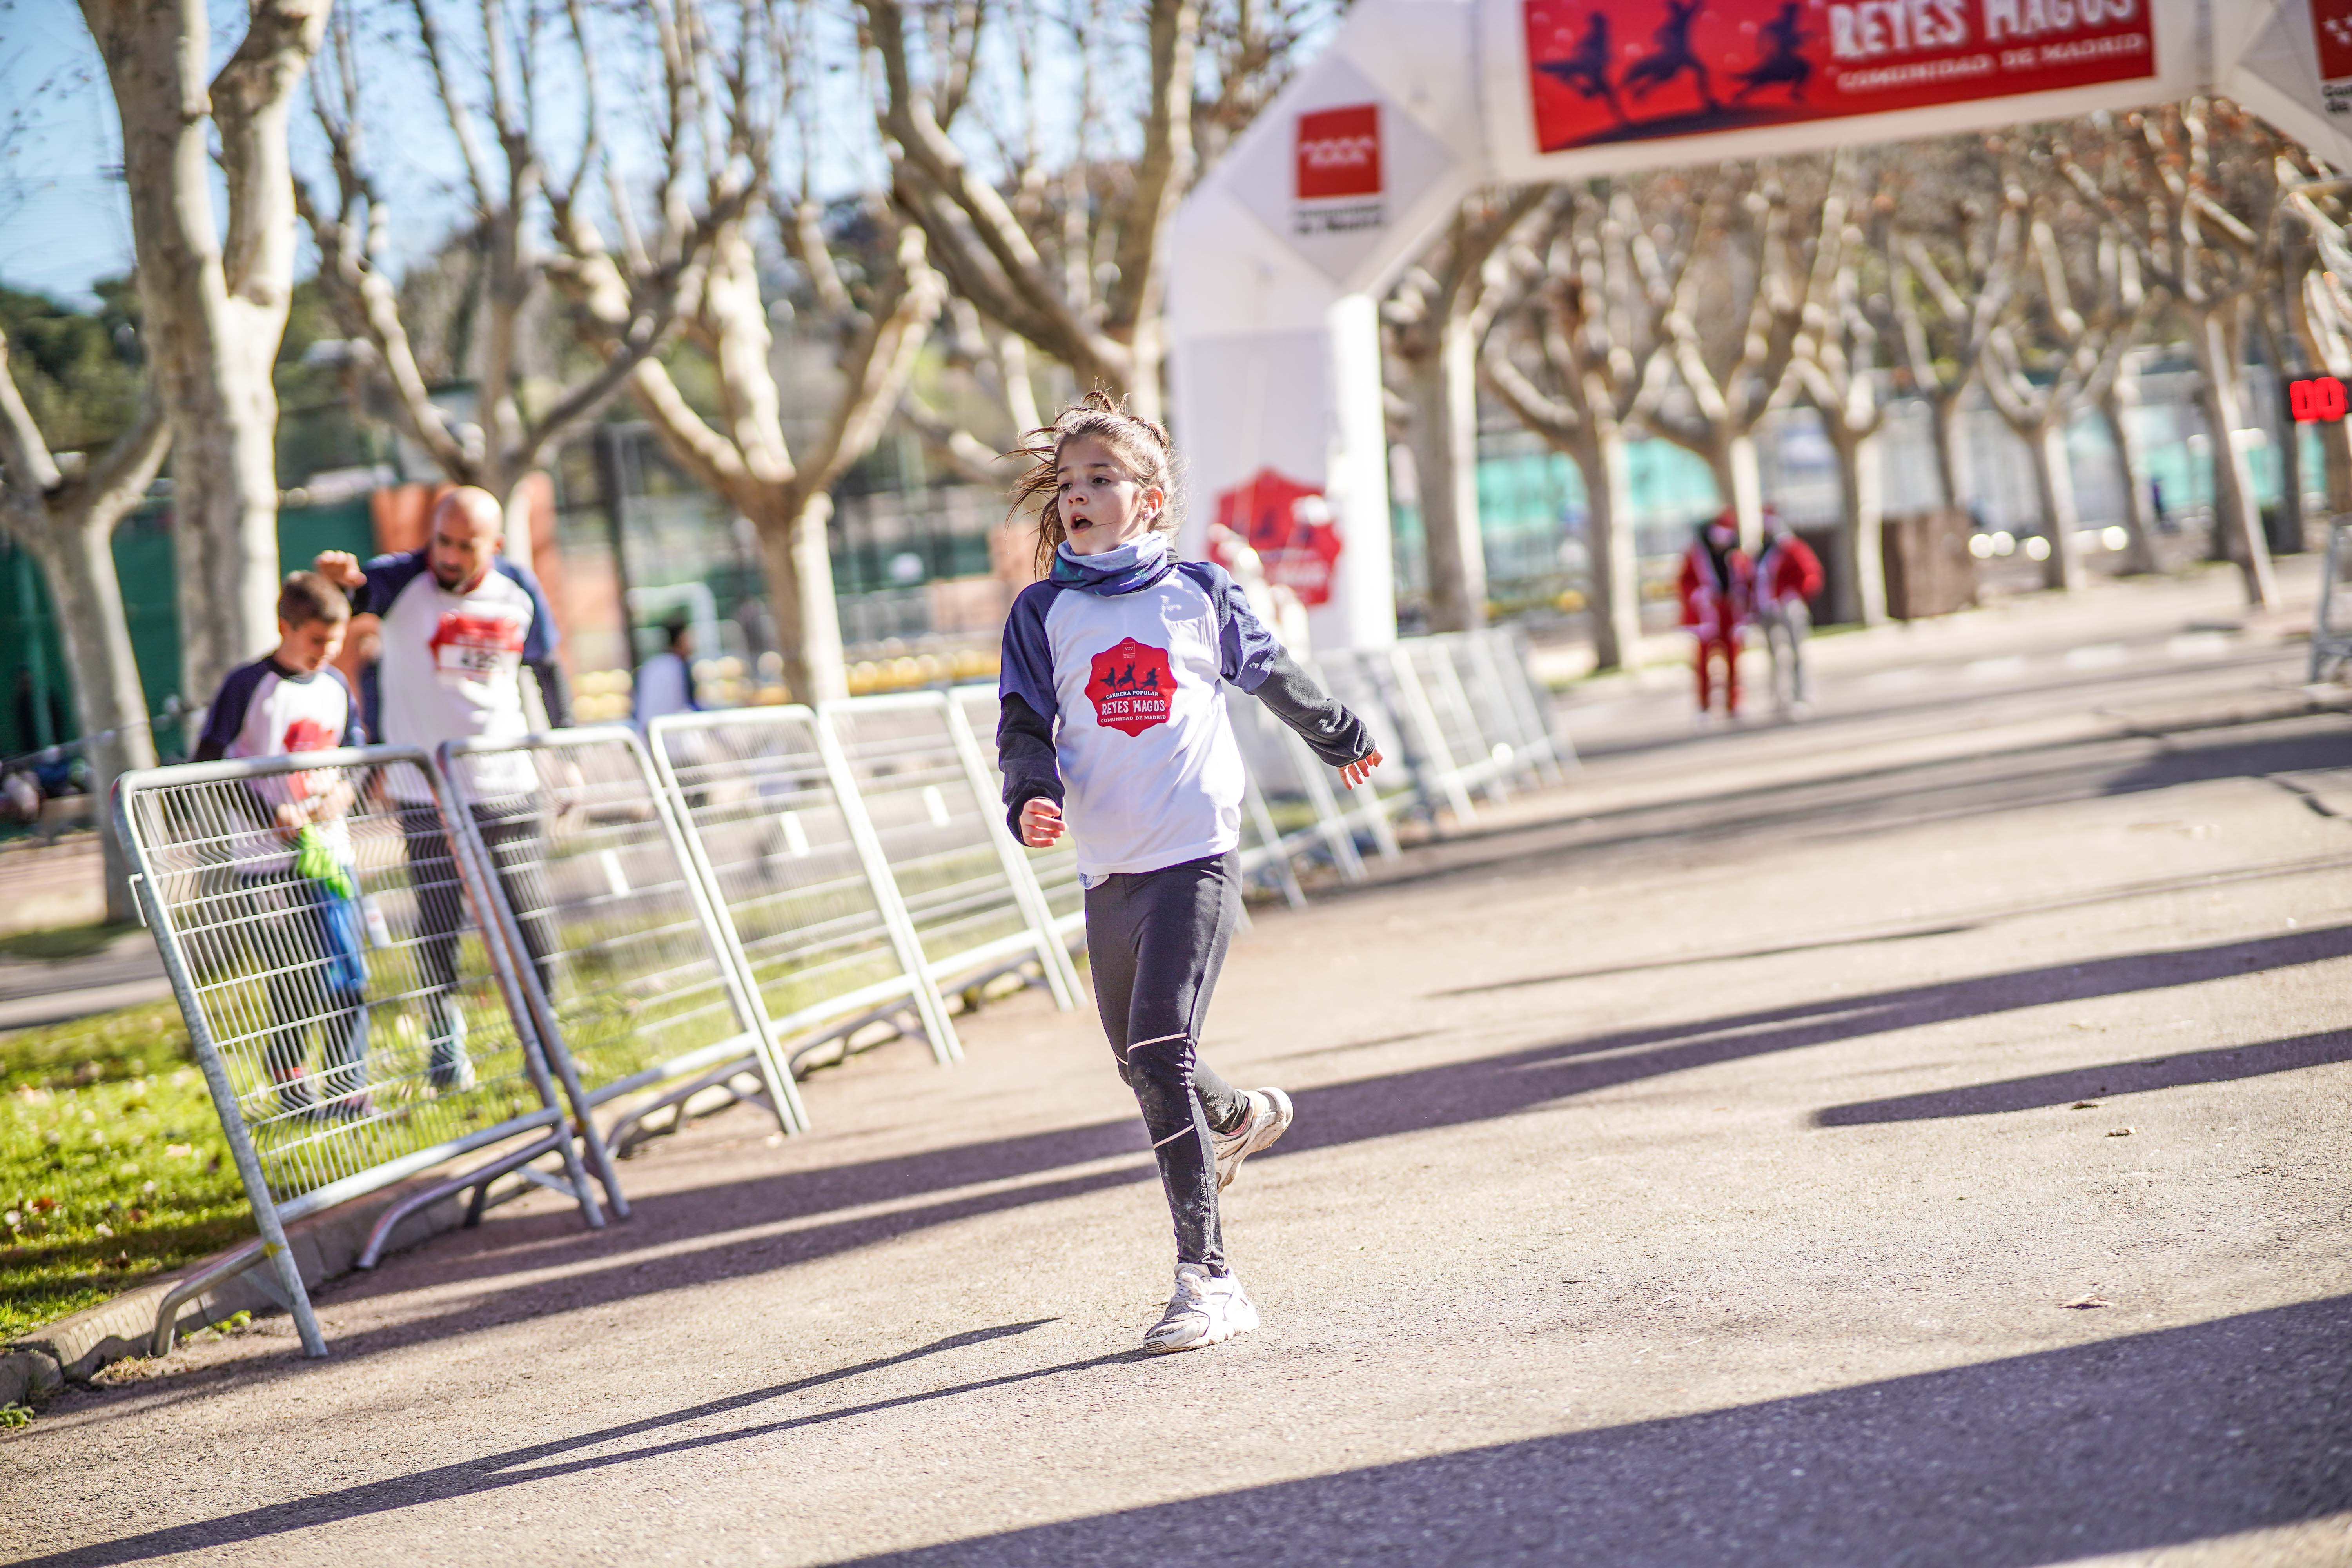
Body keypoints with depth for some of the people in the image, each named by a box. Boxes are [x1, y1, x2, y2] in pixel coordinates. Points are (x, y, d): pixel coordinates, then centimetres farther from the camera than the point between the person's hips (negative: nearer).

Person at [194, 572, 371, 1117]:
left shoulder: (336, 686, 9)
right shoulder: (248, 686, -8)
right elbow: (206, 767, -8)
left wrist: (343, 791, -4)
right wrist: (270, 814, -16)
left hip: (329, 850, 5)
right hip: (267, 860, -5)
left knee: (347, 977, -1)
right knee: (293, 984, -1)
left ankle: (347, 1086, 6)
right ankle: (290, 1083, 14)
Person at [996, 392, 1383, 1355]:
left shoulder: (1199, 592, 3)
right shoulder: (1044, 615, 5)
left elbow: (1269, 673, 21)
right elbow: (1024, 725, 4)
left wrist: (1340, 738, 36)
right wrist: (1032, 797, -18)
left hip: (1197, 852, -4)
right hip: (1108, 867, 4)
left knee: (1157, 1051, -17)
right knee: (1141, 1062, 16)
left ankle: (1206, 1278, -15)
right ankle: (1236, 1118, 52)